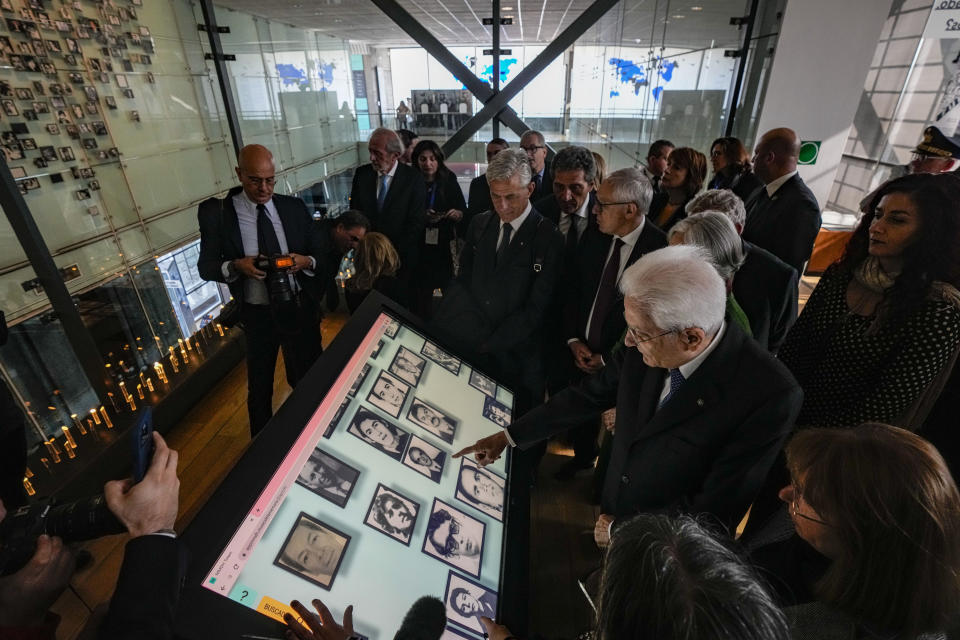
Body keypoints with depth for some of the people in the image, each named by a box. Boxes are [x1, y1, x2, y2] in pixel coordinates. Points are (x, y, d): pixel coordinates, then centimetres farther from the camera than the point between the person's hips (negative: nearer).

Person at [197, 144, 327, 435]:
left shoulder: (294, 206, -4)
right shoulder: (216, 212, -9)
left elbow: (324, 252, 2)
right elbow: (205, 266, -4)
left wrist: (306, 261, -20)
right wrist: (235, 266, -25)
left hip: (300, 308, 1)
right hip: (257, 315, 0)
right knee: (259, 387, 19)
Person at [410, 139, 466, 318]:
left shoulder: (449, 183, 3)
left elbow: (464, 214, 3)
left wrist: (458, 215, -19)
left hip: (446, 247, 0)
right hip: (419, 248, 0)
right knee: (421, 294, 2)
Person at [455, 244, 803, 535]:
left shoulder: (770, 395, -31)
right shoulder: (649, 340, -18)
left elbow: (715, 510, -24)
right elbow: (590, 393, -4)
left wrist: (621, 528, -13)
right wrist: (508, 436, 1)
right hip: (614, 515, 4)